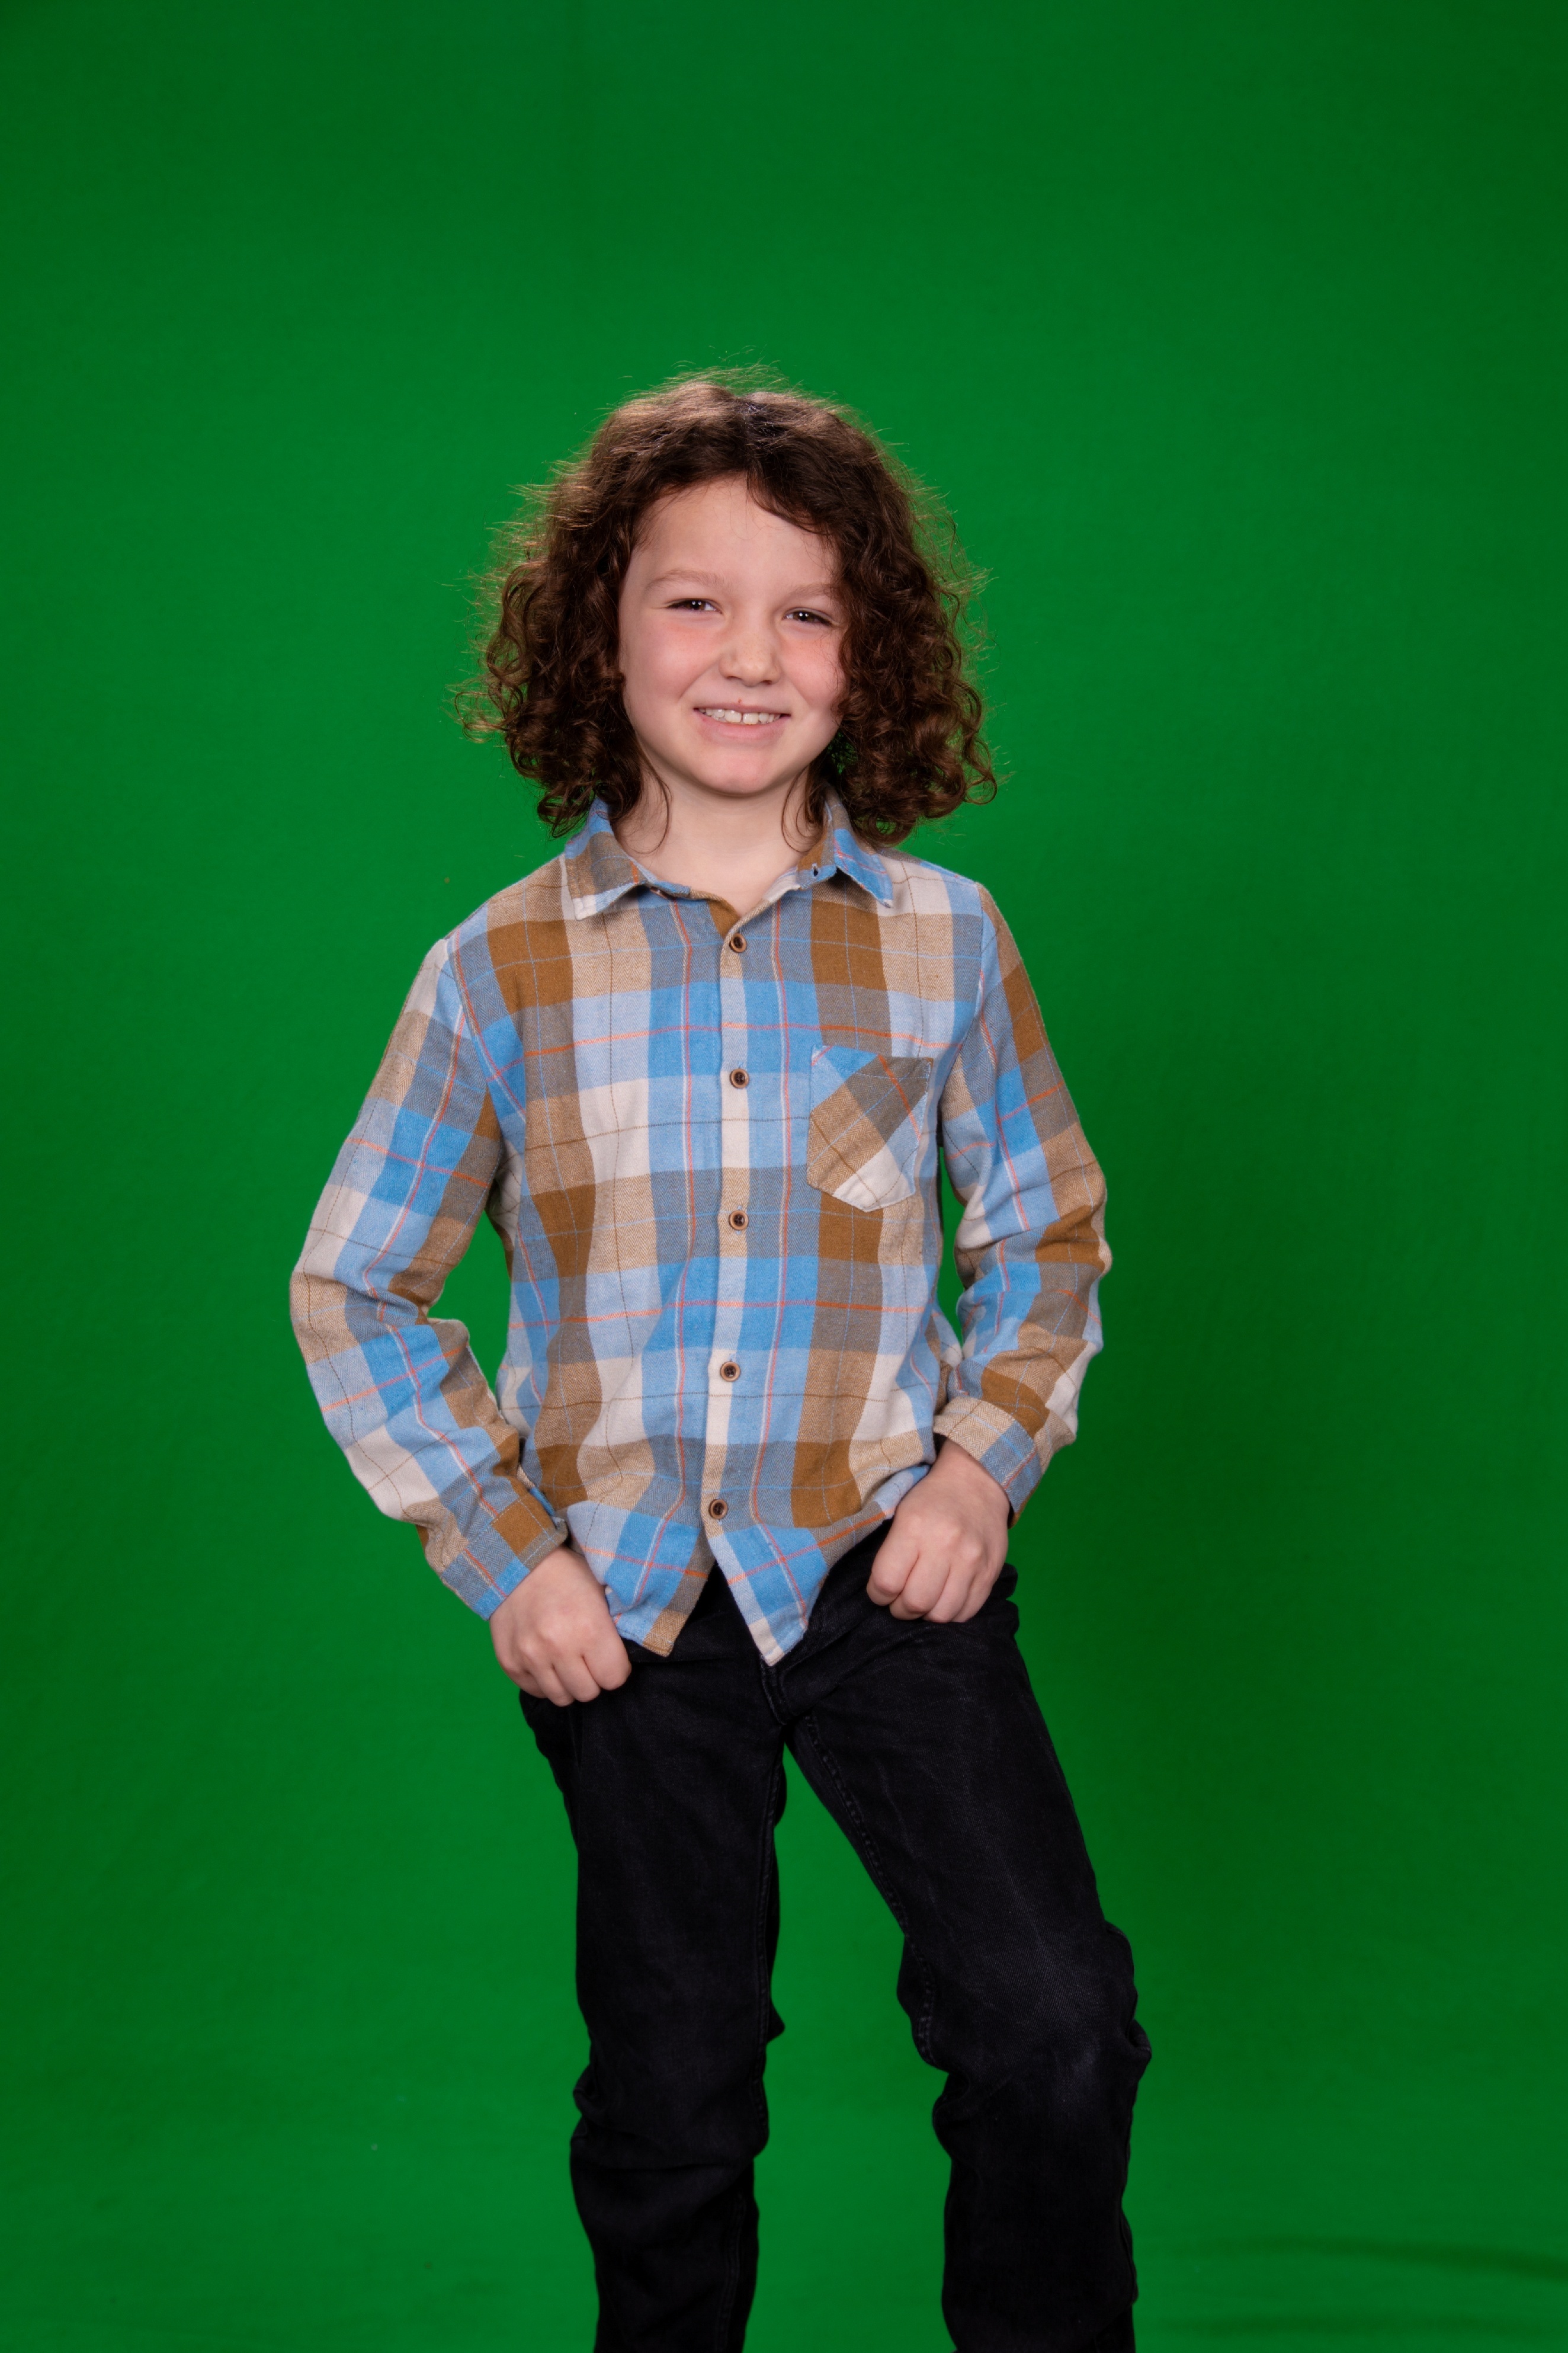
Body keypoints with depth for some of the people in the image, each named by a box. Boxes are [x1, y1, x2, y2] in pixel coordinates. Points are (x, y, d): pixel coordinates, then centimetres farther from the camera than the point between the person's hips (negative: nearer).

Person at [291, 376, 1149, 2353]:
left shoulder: (945, 943, -3)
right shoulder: (502, 973, -6)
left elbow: (1047, 1227, 10)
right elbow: (353, 1291, 3)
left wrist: (986, 1457, -4)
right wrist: (496, 1551, -4)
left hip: (885, 1569, 0)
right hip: (621, 1606, 0)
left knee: (1052, 2023, -11)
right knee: (671, 2095, 13)